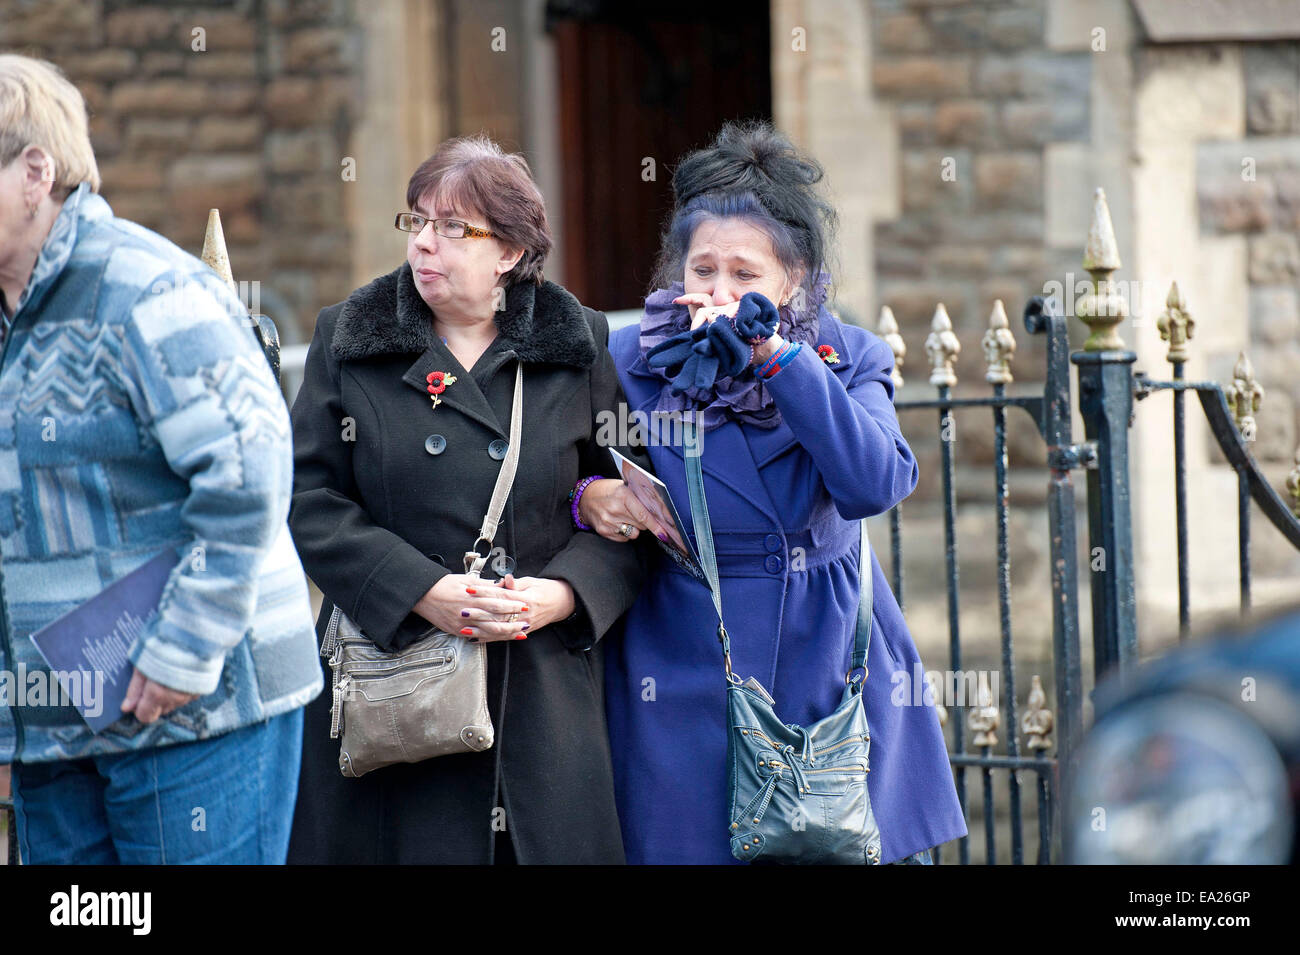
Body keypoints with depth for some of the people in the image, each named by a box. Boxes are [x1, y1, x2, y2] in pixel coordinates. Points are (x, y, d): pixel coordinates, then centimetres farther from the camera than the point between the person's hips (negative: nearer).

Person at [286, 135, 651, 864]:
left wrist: (559, 596, -13)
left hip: (545, 688, 1)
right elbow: (309, 502, -2)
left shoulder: (581, 348, 6)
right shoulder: (348, 341, 6)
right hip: (388, 677, 0)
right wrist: (424, 591, -14)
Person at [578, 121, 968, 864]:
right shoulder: (625, 363, -1)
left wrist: (777, 355, -20)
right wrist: (585, 498, -16)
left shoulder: (846, 358, 1)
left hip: (832, 671, 1)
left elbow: (876, 484, -17)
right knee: (693, 844, -2)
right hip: (688, 684, -1)